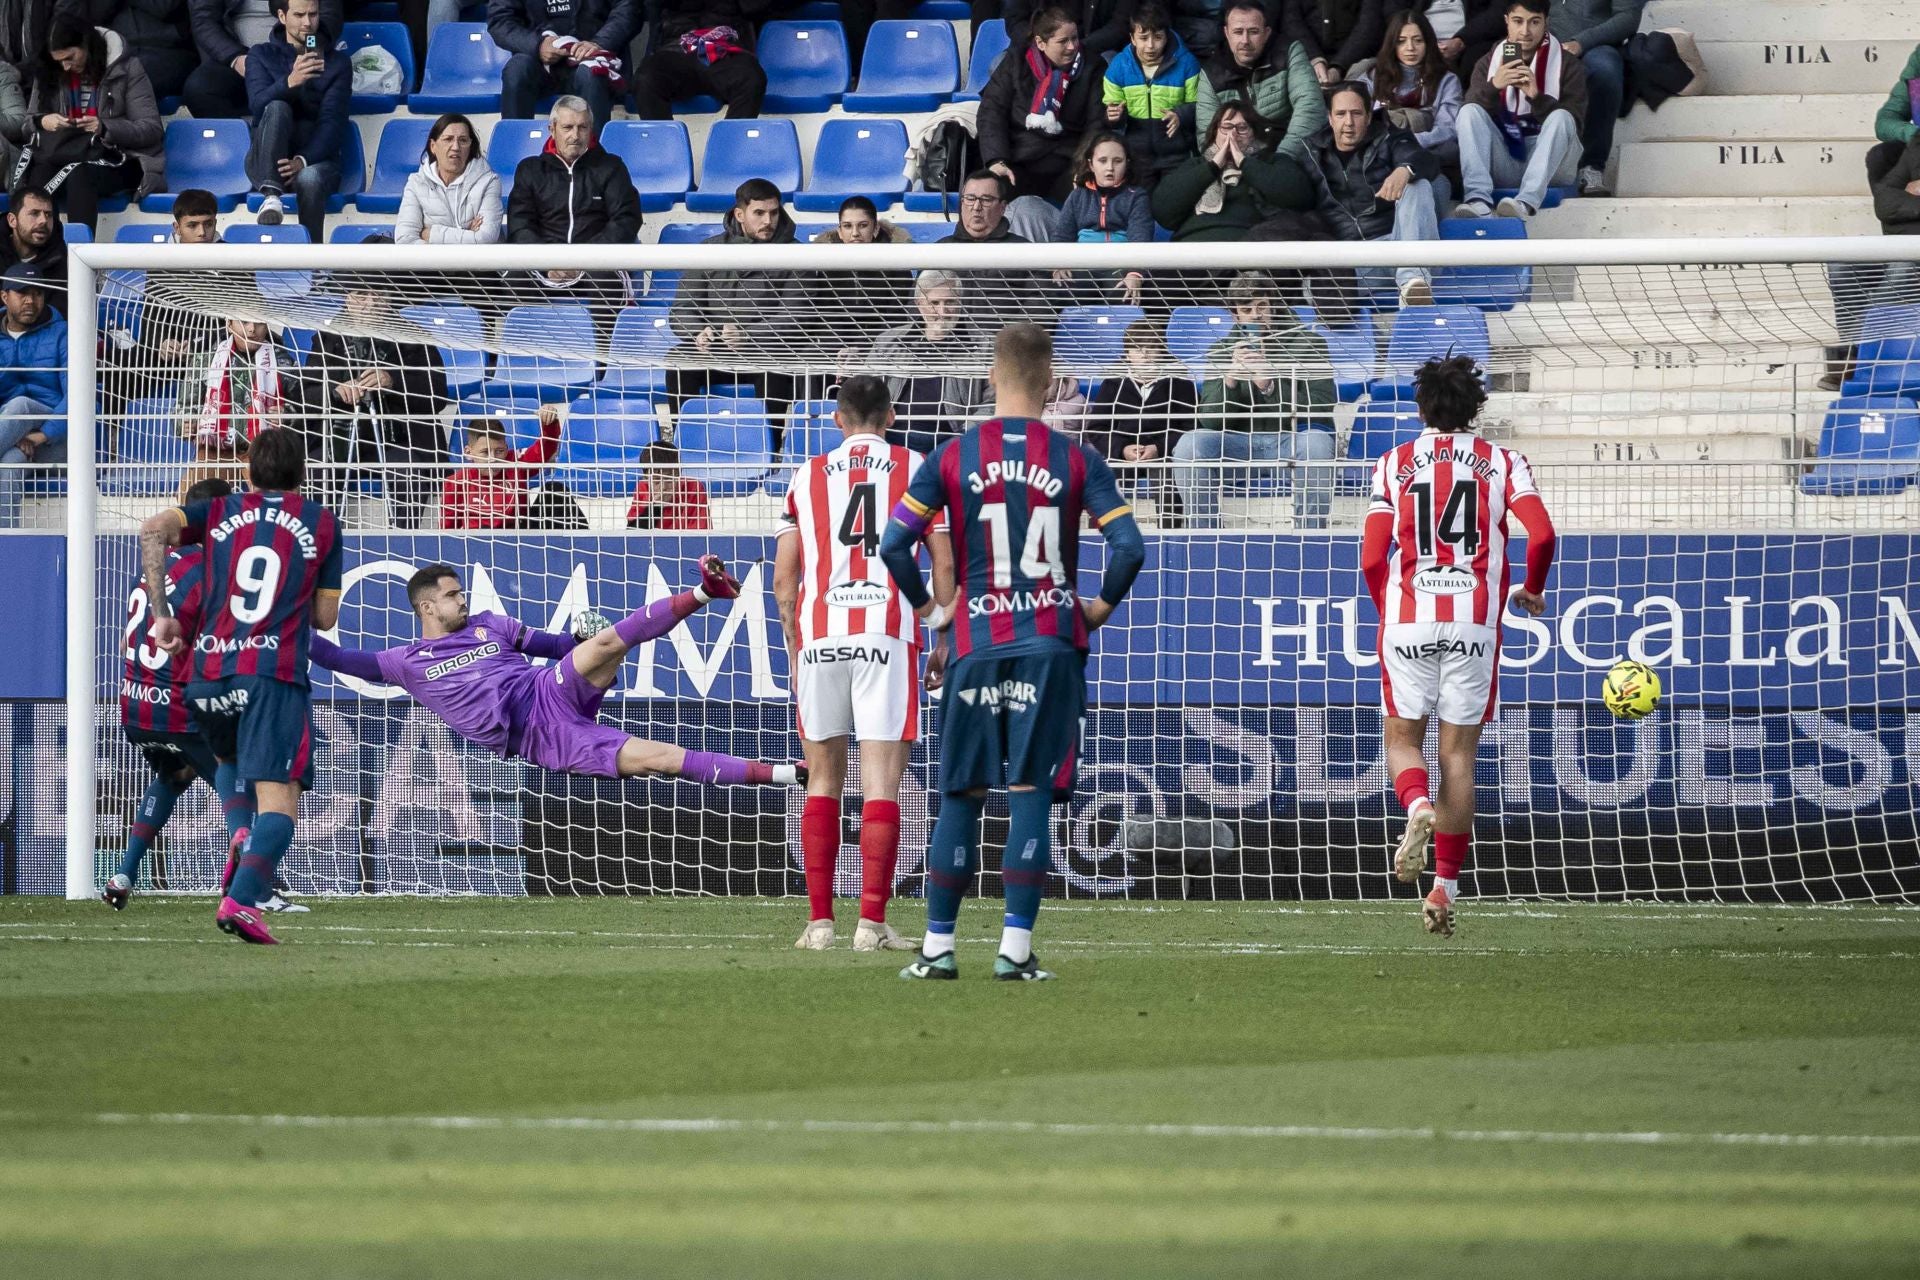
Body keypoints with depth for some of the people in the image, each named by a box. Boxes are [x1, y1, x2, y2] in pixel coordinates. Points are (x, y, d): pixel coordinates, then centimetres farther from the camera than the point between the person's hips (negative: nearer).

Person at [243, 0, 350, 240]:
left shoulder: (338, 62, 11)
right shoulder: (261, 55, 13)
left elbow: (332, 121, -3)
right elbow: (257, 105, -7)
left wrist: (303, 160, -21)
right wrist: (289, 82, -28)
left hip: (315, 159, 0)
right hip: (265, 163, 0)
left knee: (310, 179, -37)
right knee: (277, 108, -30)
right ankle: (271, 193, -47)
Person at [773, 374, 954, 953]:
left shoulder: (807, 476, 14)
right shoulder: (915, 468, 8)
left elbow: (783, 577, 12)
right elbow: (945, 563, 4)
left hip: (817, 633, 2)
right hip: (887, 633, -2)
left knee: (823, 778, 11)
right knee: (882, 780, -4)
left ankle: (819, 921, 8)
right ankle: (872, 922, -12)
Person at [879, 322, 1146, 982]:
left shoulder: (953, 457, 1)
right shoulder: (1076, 460, -1)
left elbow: (893, 543, -4)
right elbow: (1129, 547, -7)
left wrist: (926, 607, 12)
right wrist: (1102, 606, 10)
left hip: (976, 643, 1)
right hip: (1051, 643, -1)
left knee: (960, 796, 8)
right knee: (1032, 794, -1)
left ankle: (937, 946, 8)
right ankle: (1016, 947, -6)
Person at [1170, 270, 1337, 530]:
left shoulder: (1308, 344, 1)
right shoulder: (1222, 352, 9)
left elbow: (1320, 409, -10)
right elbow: (1210, 421, 0)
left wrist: (1270, 386, -22)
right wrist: (1230, 380, -18)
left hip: (1291, 440, -2)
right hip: (1241, 444, 2)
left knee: (1316, 442, -37)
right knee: (1190, 444, -25)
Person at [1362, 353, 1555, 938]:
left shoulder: (1395, 463, 6)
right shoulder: (1501, 463, 6)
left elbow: (1372, 557, 0)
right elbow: (1541, 533, -8)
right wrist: (1532, 590, 11)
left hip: (1407, 620, 0)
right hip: (1474, 622, 0)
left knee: (1402, 737, 14)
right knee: (1459, 753, 8)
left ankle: (1417, 807, -21)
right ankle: (1445, 889, 5)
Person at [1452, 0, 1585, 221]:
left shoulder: (1568, 66, 3)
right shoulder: (1489, 64, 10)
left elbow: (1572, 122, -9)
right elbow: (1472, 117, -2)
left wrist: (1536, 97, -25)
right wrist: (1493, 86, -21)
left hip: (1548, 165, -2)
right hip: (1503, 166, 2)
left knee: (1560, 117, -28)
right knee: (1470, 112, -19)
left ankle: (1527, 201, -46)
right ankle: (1478, 199, -37)